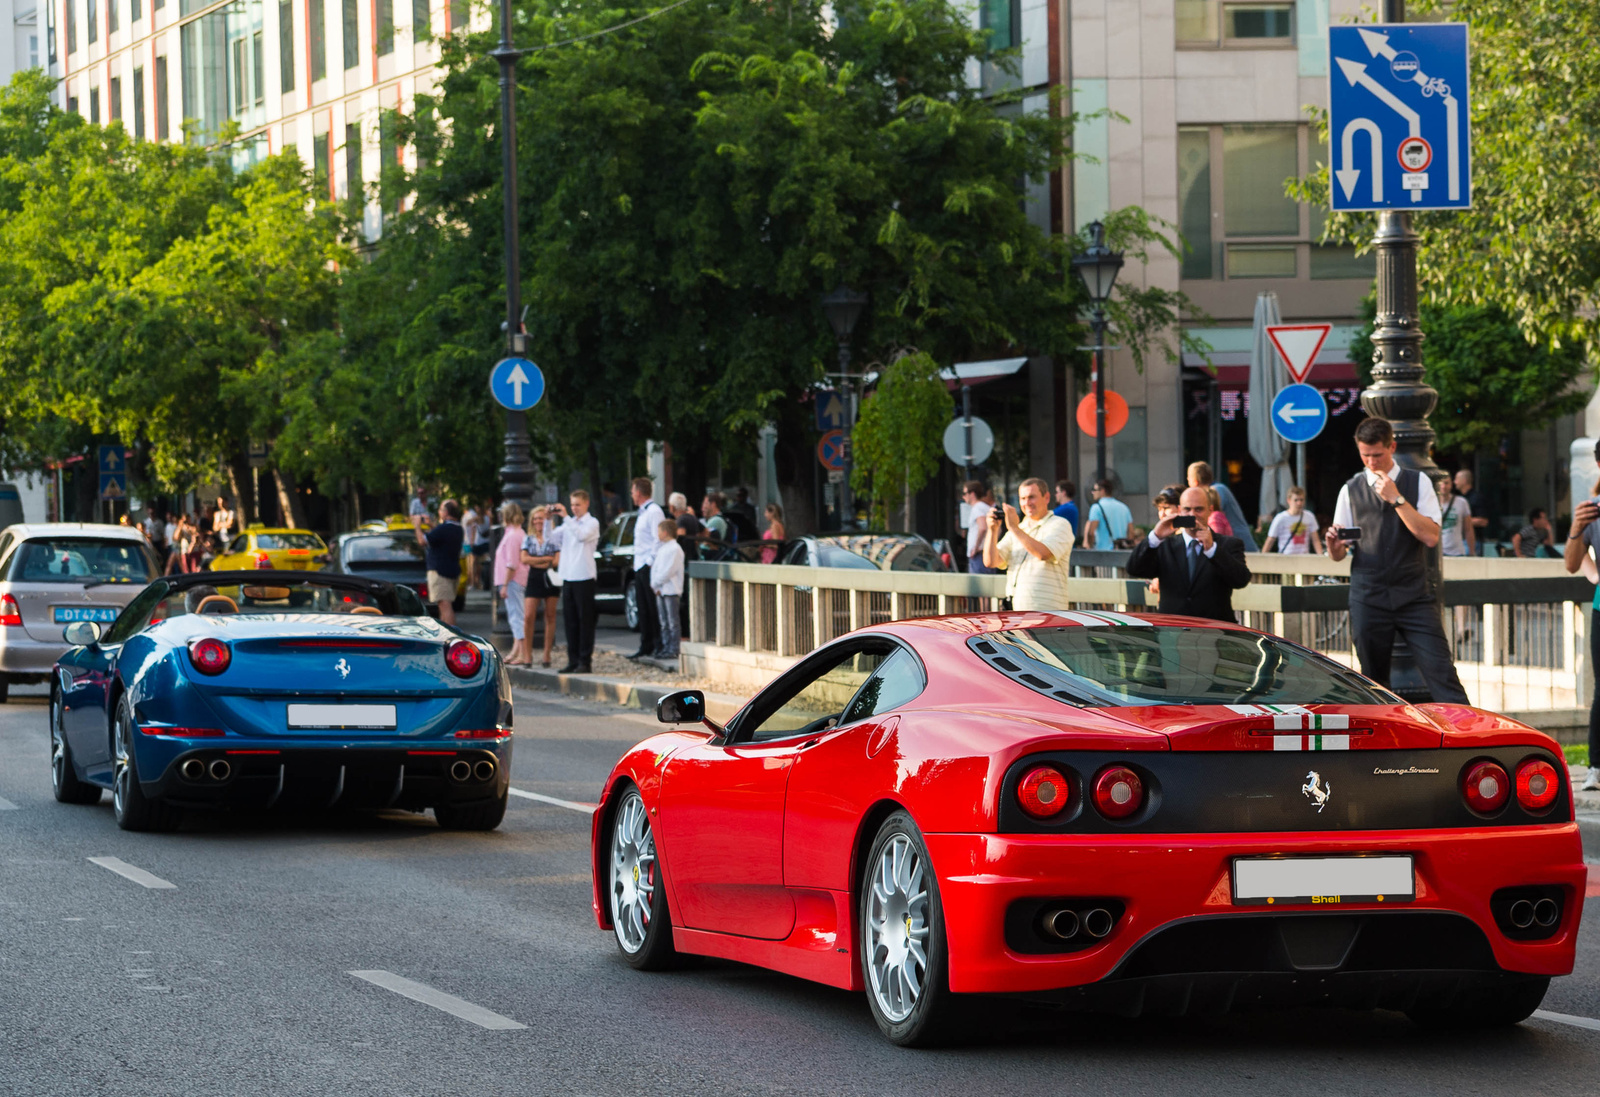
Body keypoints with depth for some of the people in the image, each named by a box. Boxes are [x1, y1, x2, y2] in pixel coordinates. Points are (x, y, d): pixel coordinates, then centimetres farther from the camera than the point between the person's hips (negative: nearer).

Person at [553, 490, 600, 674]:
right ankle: (573, 660, 12)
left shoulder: (592, 523, -2)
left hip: (583, 577, -6)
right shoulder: (569, 523, 17)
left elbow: (582, 535, -22)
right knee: (570, 619, 7)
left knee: (584, 619, -4)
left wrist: (566, 517, -25)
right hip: (567, 576, 6)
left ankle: (585, 662, -4)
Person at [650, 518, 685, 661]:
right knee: (664, 623, 11)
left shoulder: (675, 550, -13)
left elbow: (667, 571, -19)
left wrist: (655, 583, -12)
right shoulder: (662, 549, 16)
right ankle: (666, 648, 16)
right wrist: (654, 585, 0)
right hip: (660, 590, 9)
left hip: (671, 590, -9)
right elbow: (655, 568, 15)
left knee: (673, 622, -6)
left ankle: (674, 650, -5)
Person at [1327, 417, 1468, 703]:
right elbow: (1338, 555, 10)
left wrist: (1396, 499, -13)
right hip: (1369, 598, 2)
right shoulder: (1351, 490, 8)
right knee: (1373, 682, 5)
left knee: (1442, 673, -9)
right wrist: (1334, 546, -14)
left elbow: (1431, 537, -8)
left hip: (1414, 596, -1)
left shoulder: (1418, 483, 5)